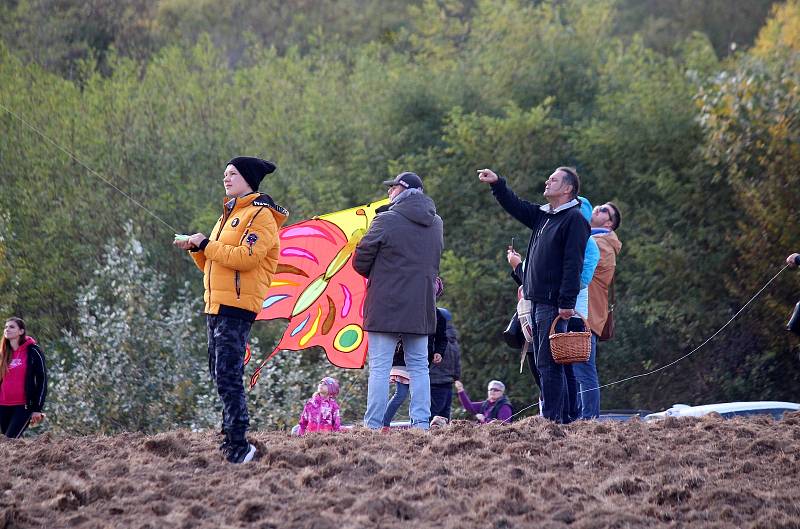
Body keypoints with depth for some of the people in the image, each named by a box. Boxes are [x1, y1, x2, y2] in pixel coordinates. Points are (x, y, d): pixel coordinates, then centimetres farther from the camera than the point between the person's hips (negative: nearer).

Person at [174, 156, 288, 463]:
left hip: (237, 306, -10)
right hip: (216, 305, 10)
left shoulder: (261, 215, -6)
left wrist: (206, 244, -13)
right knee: (220, 375, 12)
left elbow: (245, 257, -20)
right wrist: (195, 249, 7)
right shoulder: (229, 215, 24)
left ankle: (238, 446, -15)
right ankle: (232, 439, 18)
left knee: (227, 377, -14)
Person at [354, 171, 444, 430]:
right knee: (419, 366, 11)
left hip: (386, 307, -6)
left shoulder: (386, 221, -11)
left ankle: (373, 425, -6)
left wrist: (376, 275, 13)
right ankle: (421, 423, 7)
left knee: (379, 367, -4)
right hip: (421, 308, 6)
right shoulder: (436, 224, 11)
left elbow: (360, 261, -5)